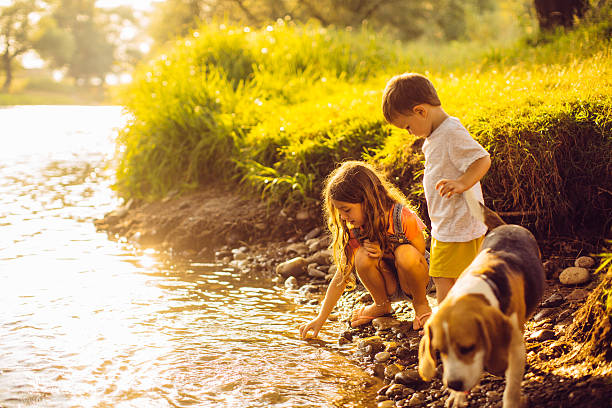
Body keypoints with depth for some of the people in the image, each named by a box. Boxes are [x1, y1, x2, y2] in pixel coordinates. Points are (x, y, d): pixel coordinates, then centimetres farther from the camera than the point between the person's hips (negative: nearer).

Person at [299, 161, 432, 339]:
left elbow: (420, 255, -13)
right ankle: (382, 305, -1)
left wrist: (384, 253, -27)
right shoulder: (354, 230, -11)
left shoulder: (402, 217, -22)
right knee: (362, 257, -29)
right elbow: (342, 275, -8)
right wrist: (321, 318, -11)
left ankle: (421, 304, -7)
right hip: (387, 285, 3)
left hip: (412, 278, -2)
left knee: (405, 253, -36)